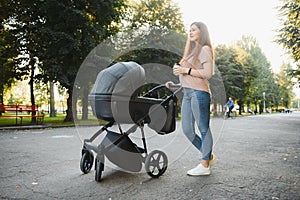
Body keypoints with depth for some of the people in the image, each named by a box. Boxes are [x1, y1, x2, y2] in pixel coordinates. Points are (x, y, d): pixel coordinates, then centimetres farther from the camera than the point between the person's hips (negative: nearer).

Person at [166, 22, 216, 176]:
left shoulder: (204, 49, -2)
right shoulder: (191, 50, 24)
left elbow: (208, 73, -14)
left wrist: (186, 70, -12)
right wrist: (175, 84, 11)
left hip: (199, 92, -9)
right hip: (187, 93, 9)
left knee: (203, 128, -1)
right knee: (187, 130, 10)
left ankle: (205, 166, 9)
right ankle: (209, 156, 26)